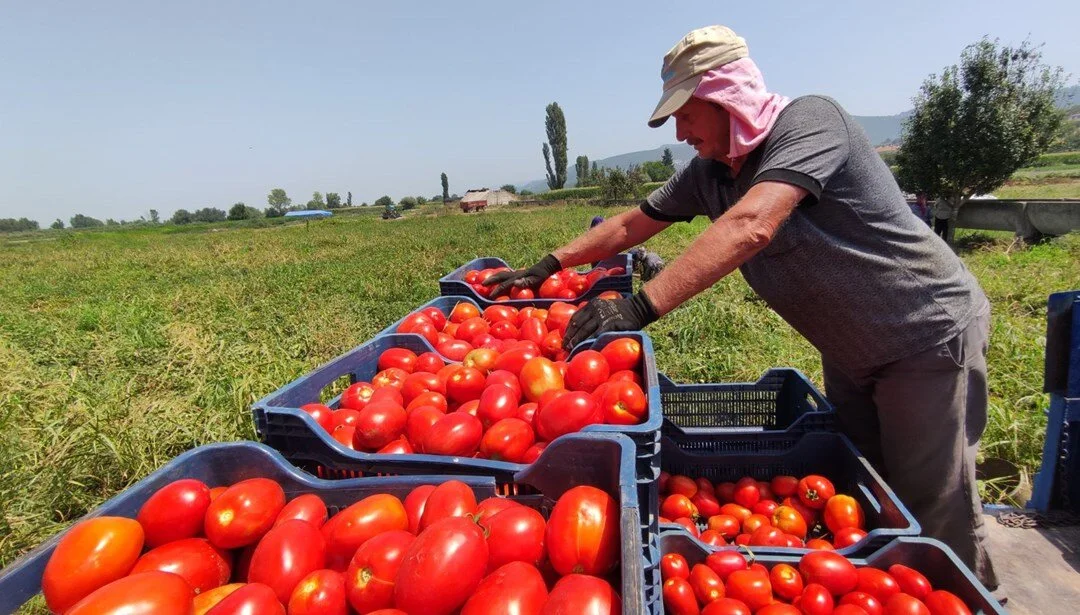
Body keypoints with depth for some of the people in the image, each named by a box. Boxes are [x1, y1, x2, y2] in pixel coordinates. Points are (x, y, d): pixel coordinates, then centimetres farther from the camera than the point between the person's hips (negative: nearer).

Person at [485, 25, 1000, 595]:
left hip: (931, 338, -6)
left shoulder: (810, 119, -24)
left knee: (934, 519, 3)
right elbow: (631, 224, 4)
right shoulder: (708, 172, -2)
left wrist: (640, 305, -44)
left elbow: (750, 227, -39)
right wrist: (547, 266, 0)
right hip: (852, 353, 7)